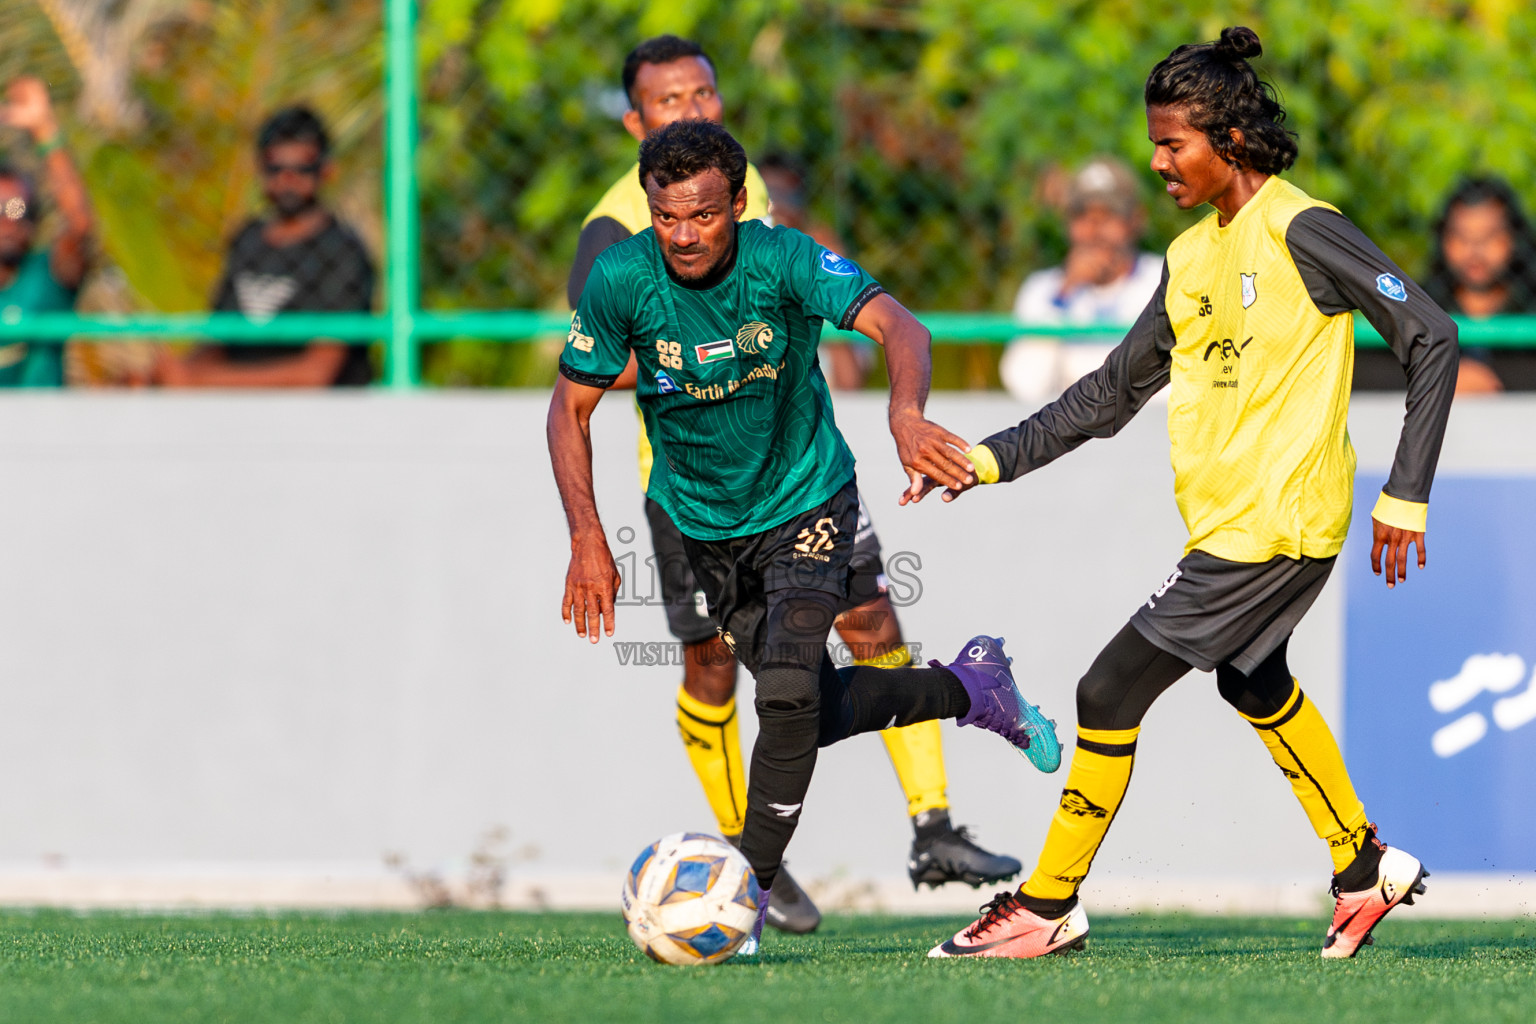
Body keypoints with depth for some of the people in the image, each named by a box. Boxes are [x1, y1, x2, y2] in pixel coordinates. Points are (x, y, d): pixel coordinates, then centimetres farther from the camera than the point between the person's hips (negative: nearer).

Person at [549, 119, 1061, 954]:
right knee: (815, 709, 10)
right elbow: (571, 407, -8)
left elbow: (897, 326, -39)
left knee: (788, 695, -21)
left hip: (805, 502, -3)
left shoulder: (783, 261, -25)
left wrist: (905, 415, -60)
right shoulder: (622, 280, -19)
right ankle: (970, 688, 37)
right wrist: (587, 540, -16)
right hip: (700, 519, 3)